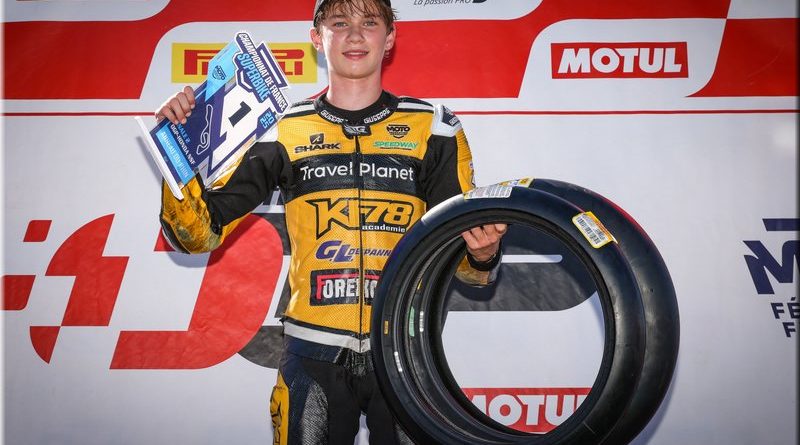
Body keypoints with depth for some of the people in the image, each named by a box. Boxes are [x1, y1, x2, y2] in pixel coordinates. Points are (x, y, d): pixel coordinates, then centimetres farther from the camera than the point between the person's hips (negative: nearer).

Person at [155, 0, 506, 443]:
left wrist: (482, 253, -18)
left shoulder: (434, 129, 3)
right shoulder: (283, 132, 3)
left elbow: (461, 256, 5)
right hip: (313, 354, 0)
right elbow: (199, 234, 2)